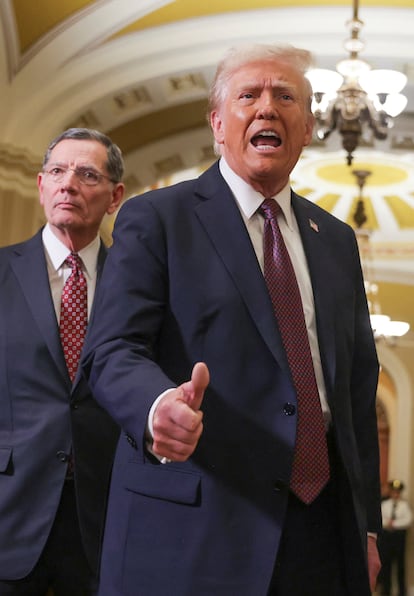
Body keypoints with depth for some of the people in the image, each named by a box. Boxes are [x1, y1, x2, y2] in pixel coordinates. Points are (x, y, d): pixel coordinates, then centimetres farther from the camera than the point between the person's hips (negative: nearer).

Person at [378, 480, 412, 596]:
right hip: (385, 534, 2)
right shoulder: (384, 504, 10)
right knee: (385, 562, 2)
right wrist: (386, 523, -14)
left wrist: (394, 523, -13)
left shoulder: (404, 505, 3)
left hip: (399, 535, -2)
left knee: (400, 563, 1)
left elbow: (408, 520, -8)